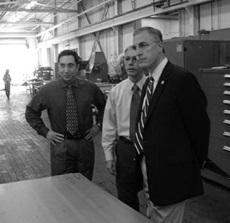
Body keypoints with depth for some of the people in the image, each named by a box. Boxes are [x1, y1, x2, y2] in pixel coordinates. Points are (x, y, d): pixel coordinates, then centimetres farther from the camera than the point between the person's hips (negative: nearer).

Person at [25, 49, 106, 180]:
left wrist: (98, 125, 3)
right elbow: (31, 111, 5)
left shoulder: (90, 88, -4)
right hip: (60, 145, -1)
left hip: (85, 143, 1)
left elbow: (104, 106, 14)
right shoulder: (48, 90, -7)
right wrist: (45, 131, -1)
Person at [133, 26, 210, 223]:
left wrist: (195, 165, -4)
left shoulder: (182, 78, -17)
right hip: (149, 169, 8)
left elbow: (200, 125, -15)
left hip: (170, 173, -8)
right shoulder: (150, 82, 10)